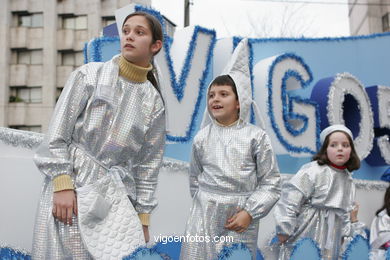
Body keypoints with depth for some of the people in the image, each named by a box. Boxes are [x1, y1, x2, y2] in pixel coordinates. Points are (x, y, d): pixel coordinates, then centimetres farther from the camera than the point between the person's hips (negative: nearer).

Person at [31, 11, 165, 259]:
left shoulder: (154, 102, 7)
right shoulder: (89, 75, 0)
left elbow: (148, 164, 8)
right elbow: (57, 134, -4)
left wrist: (143, 217, 5)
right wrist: (62, 185, -13)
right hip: (70, 188, -2)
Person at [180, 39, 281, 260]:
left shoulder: (256, 136, -4)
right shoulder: (202, 138, 3)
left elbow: (271, 183, -3)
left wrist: (249, 212, -9)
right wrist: (206, 205, 7)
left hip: (241, 216, -1)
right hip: (205, 216, 2)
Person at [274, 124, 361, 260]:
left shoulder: (348, 179, 10)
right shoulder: (312, 171, -16)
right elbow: (290, 198, -18)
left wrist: (346, 233, 19)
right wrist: (284, 231, -16)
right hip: (305, 238, -7)